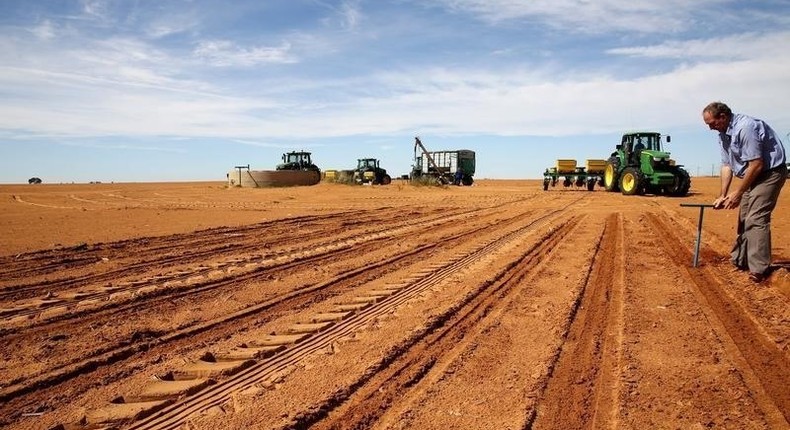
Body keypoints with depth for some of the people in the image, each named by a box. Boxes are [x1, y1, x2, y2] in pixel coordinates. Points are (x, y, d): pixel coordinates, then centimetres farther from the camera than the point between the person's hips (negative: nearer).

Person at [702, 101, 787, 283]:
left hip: (770, 171, -10)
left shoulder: (745, 127, -26)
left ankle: (759, 269, -15)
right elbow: (726, 165, 7)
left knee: (756, 218, -17)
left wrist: (738, 193, -19)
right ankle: (740, 261, 23)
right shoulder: (723, 135, 3)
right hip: (752, 174, 10)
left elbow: (757, 164, -26)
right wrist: (723, 195, 1)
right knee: (743, 218, 13)